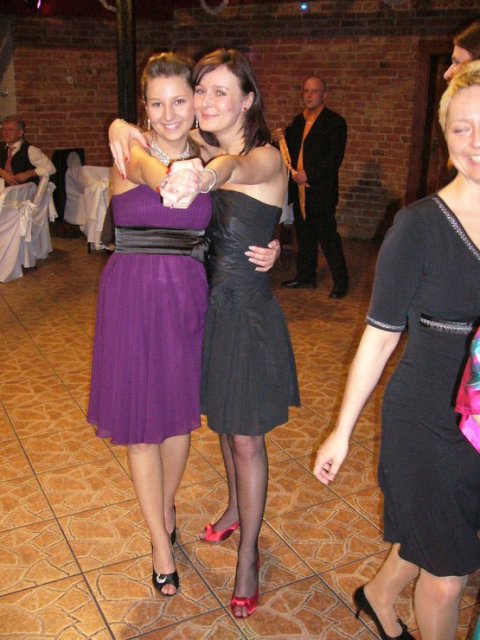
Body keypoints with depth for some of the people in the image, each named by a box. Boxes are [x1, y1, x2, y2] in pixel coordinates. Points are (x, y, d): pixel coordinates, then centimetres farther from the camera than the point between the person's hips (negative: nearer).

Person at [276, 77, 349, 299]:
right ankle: (305, 276, 27)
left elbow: (334, 158, -16)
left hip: (321, 191, -7)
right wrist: (282, 138, 1)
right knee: (304, 236, 15)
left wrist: (308, 174, -23)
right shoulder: (298, 121, 15)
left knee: (328, 236, -4)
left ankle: (340, 282, 6)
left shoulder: (335, 122, -7)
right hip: (300, 190, 7)